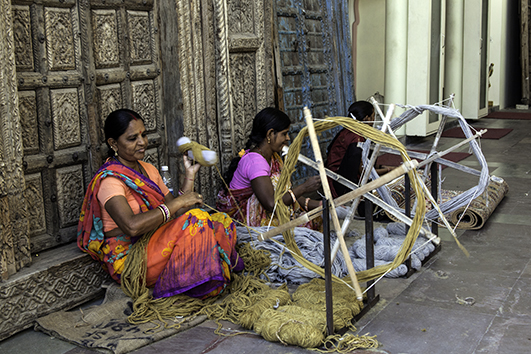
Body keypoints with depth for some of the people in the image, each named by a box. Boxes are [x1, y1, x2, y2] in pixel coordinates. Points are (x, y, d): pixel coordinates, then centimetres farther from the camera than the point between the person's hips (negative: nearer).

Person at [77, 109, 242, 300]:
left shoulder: (148, 170, 14)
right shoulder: (109, 180, -14)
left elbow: (174, 214, 10)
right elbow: (132, 226, -32)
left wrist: (189, 176, 2)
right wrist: (177, 203, -25)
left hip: (155, 245, 8)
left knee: (222, 220, -9)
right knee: (196, 219, -27)